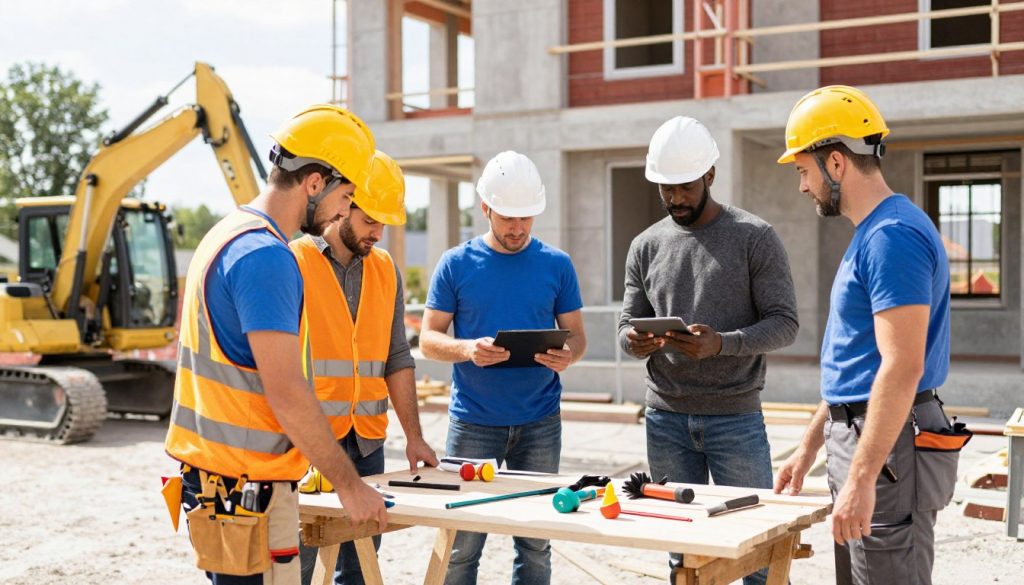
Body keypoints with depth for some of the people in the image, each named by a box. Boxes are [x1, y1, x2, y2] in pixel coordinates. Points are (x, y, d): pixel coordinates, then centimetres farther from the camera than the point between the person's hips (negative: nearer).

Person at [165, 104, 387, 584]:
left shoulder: (226, 234, 14)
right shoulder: (266, 256, -18)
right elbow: (286, 392, -22)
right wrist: (349, 484, -14)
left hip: (210, 469, 10)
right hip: (247, 487, -10)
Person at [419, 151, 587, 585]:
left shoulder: (556, 264, 5)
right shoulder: (456, 264, 1)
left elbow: (576, 335, 8)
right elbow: (428, 340, 1)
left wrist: (567, 355, -16)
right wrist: (468, 349, -20)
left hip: (539, 422, 2)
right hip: (472, 422, -1)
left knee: (535, 543, 8)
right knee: (461, 546, 1)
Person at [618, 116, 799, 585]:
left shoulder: (755, 238, -3)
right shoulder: (646, 247, 9)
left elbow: (784, 324, -7)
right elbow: (627, 327, 11)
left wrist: (722, 344, -24)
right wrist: (636, 342, -14)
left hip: (736, 418, -3)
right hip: (666, 419, 4)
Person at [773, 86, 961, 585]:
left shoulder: (892, 235, -17)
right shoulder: (870, 234, 15)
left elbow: (902, 367, -24)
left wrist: (861, 478, -25)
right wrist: (809, 448, 21)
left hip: (885, 449, -10)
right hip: (858, 438, 10)